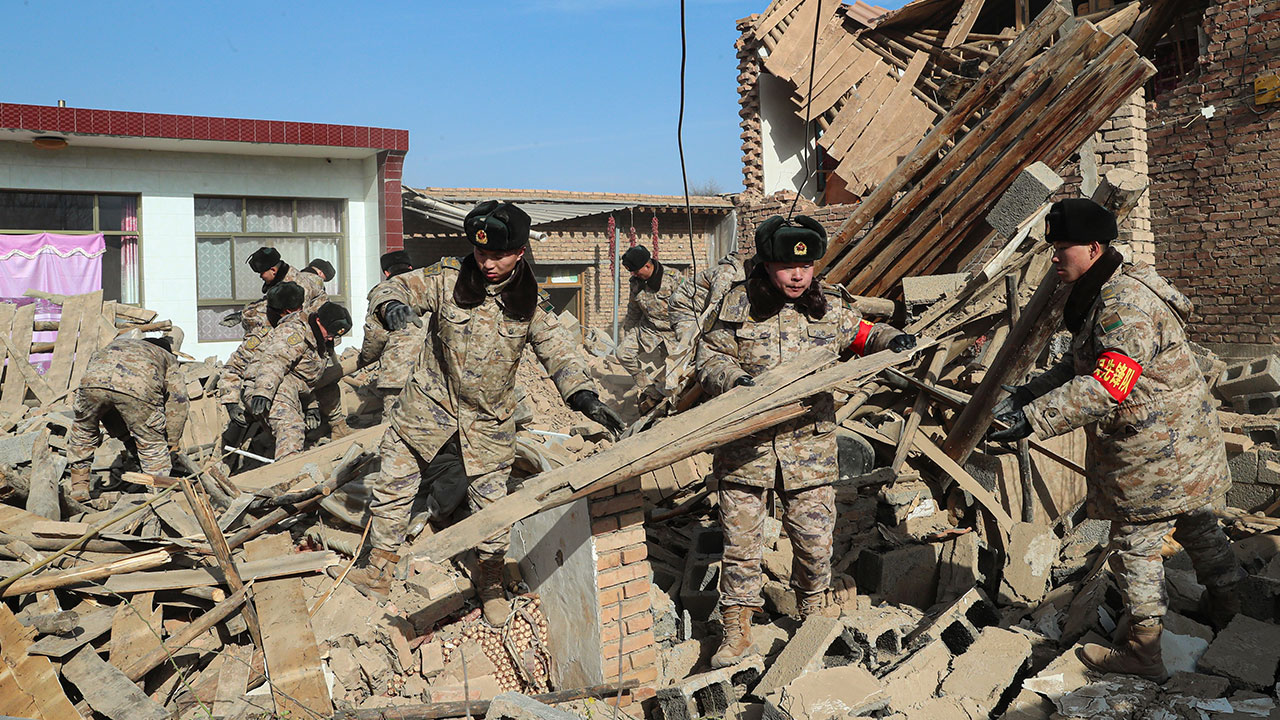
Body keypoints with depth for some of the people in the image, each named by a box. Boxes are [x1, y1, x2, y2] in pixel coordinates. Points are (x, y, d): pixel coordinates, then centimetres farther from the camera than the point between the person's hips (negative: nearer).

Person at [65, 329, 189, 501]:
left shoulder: (114, 344, 48)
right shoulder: (168, 358, 38)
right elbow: (178, 399, 25)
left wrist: (125, 435, 43)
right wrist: (172, 442, 33)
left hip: (94, 379, 3)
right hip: (138, 388, -3)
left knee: (83, 432, 31)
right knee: (152, 446, 14)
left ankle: (78, 489, 37)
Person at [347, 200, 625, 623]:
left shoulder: (531, 304, -6)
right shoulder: (447, 279, -8)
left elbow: (559, 351, -10)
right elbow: (394, 289, -7)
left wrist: (584, 396, -27)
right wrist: (393, 306, -33)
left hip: (488, 422, 0)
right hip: (428, 408, 0)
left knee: (491, 506, 5)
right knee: (393, 489, 7)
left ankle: (491, 583, 29)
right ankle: (378, 572, 28)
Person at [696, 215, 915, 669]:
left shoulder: (830, 306, 4)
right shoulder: (738, 304, -2)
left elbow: (861, 335, 22)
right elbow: (709, 358, 2)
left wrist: (891, 340, 2)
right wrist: (735, 379, -18)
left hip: (809, 445, 2)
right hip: (745, 446, -1)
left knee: (815, 540, 6)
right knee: (741, 541, 3)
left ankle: (812, 612, 35)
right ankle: (737, 631, 19)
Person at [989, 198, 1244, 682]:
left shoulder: (1125, 304, -26)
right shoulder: (1103, 296, 9)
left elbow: (1107, 387, -35)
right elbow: (1081, 365, 15)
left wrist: (1034, 419, -38)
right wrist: (1029, 393, 4)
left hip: (1155, 452, -10)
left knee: (1135, 546, 1)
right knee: (1197, 528, 23)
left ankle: (1142, 652, 12)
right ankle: (1228, 611, 39)